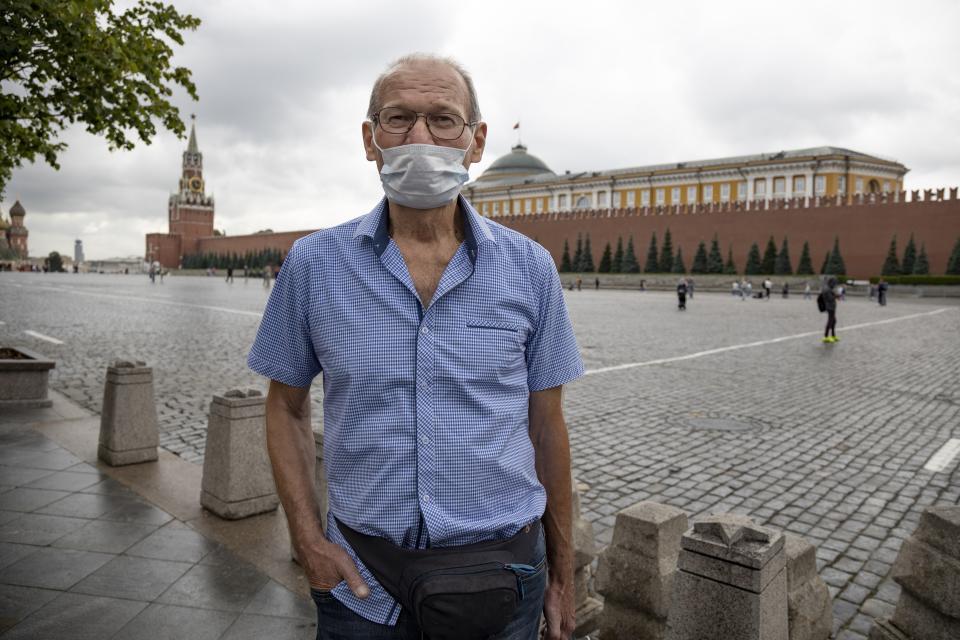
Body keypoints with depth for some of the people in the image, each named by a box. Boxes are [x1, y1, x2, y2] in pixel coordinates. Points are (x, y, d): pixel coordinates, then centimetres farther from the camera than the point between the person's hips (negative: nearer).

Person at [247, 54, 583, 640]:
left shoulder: (530, 268, -5)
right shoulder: (313, 263, -5)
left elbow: (546, 425, 1)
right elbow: (286, 406, 5)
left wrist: (562, 576, 7)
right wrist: (308, 539, -5)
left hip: (498, 566, 1)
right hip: (362, 574, 1)